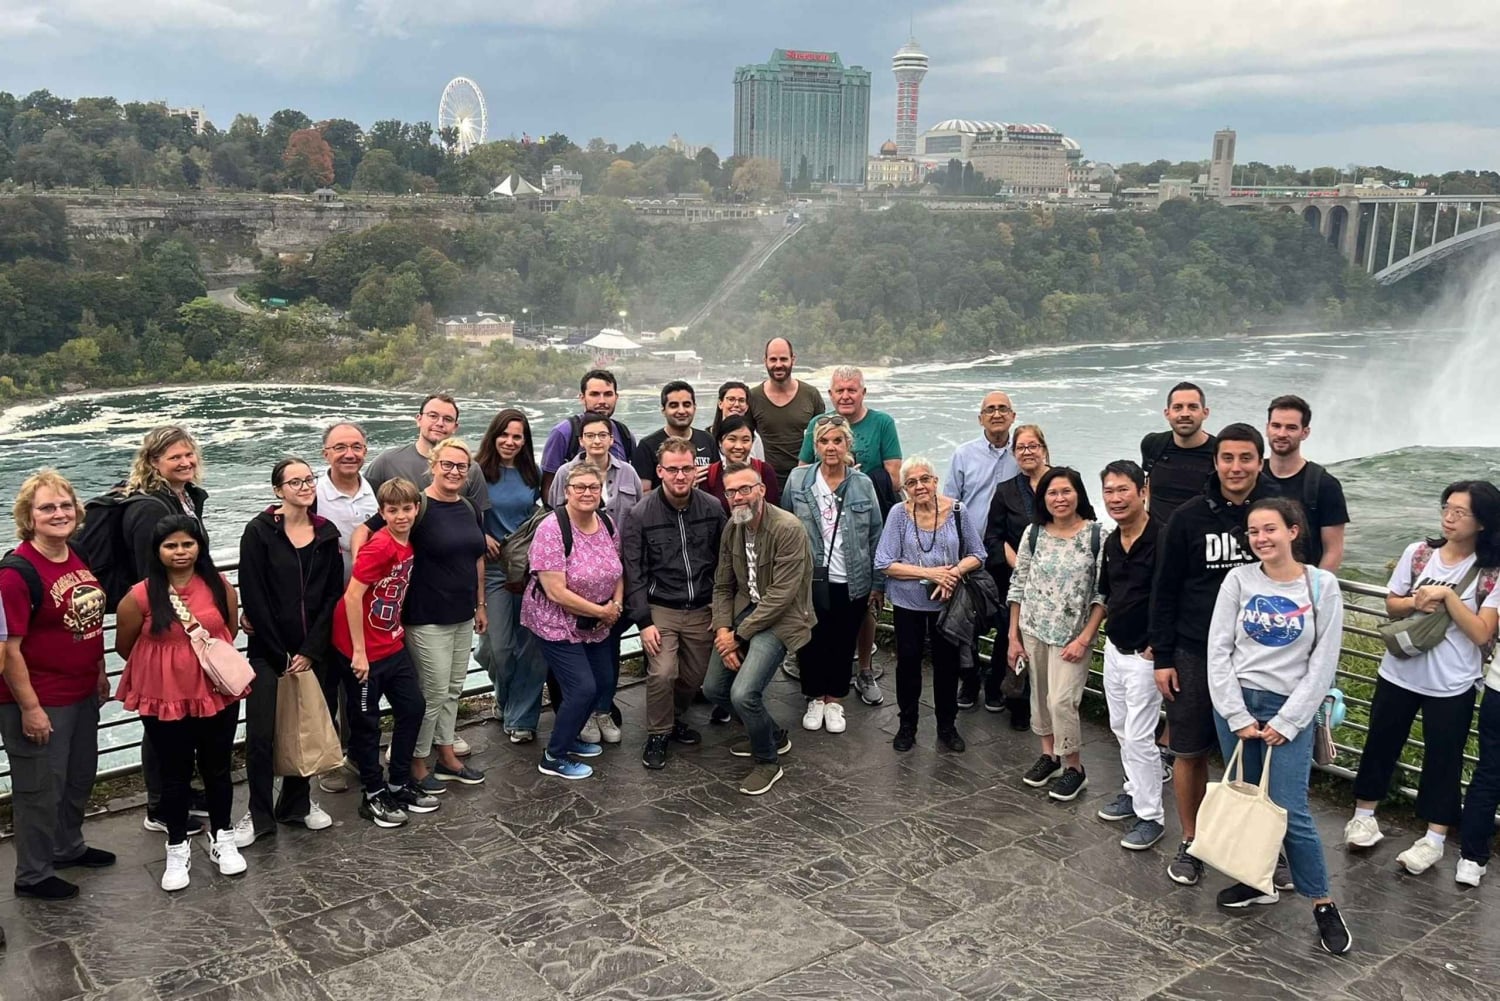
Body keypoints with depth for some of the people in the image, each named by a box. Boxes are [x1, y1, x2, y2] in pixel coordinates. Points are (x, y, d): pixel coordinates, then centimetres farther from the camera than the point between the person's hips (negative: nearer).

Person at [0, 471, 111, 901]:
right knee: (40, 788, 7)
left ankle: (69, 846, 45)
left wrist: (100, 673, 17)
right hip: (39, 701, -8)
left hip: (82, 694, 8)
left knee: (80, 777, 23)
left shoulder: (80, 558, 2)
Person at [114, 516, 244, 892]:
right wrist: (166, 667, 10)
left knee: (218, 769, 15)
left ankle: (222, 839, 33)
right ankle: (177, 849, 28)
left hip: (218, 694, 2)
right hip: (165, 700, -2)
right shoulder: (141, 596, -13)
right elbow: (125, 647, 1)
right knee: (175, 775, 12)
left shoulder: (220, 587, -5)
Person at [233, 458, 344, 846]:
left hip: (313, 651, 4)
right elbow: (253, 598, -9)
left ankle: (296, 803, 27)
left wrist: (310, 651, -6)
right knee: (261, 734, -5)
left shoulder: (326, 533, 4)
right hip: (268, 651, -3)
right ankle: (259, 814, 10)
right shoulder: (259, 532, -6)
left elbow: (333, 595, 3)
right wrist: (279, 655, -10)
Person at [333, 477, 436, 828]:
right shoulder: (379, 546, -21)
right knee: (366, 722, 6)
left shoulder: (407, 545, 3)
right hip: (364, 649, -8)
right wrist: (359, 652, -20)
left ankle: (399, 784, 26)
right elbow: (352, 596, -23)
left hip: (392, 644, 8)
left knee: (413, 706, 12)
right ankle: (374, 796, 19)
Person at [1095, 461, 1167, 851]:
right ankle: (1135, 791, 35)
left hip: (1144, 655, -8)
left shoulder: (1162, 539, -20)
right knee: (1121, 729, 18)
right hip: (1114, 649, 8)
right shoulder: (1111, 543, 5)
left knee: (1139, 736, -3)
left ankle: (1151, 815, 10)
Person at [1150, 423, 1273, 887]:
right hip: (1195, 655, 0)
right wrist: (1162, 658, -3)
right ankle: (1191, 844, 25)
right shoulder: (1189, 517, -3)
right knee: (1190, 753, 8)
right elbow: (1165, 590, 0)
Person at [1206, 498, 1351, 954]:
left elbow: (1323, 663, -4)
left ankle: (1324, 905, 9)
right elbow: (1218, 651, -1)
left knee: (1290, 812, -6)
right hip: (1235, 703, 2)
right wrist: (1238, 715, -7)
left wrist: (1287, 722, -8)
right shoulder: (1239, 579, -1)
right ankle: (1257, 881, 29)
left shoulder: (1322, 585, -4)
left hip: (1290, 710, -2)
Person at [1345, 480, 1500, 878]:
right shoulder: (1418, 553, -3)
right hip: (1400, 672, 3)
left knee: (1443, 757, 8)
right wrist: (1416, 602, -16)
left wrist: (1447, 595, -22)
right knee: (1381, 743, 14)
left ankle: (1434, 838, 21)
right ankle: (1364, 814, 31)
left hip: (1452, 684, -3)